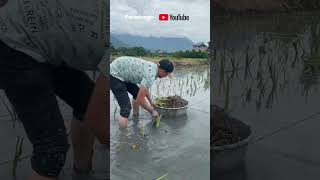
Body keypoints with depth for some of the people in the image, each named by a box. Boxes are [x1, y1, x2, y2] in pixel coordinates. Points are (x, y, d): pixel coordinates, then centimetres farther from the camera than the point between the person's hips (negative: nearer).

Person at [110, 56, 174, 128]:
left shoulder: (152, 66, 5)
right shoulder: (151, 75, -25)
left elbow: (144, 87, 23)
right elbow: (140, 99, -22)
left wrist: (151, 102, 29)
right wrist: (152, 110, -8)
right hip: (114, 74, -10)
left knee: (138, 93, 19)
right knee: (126, 108, -13)